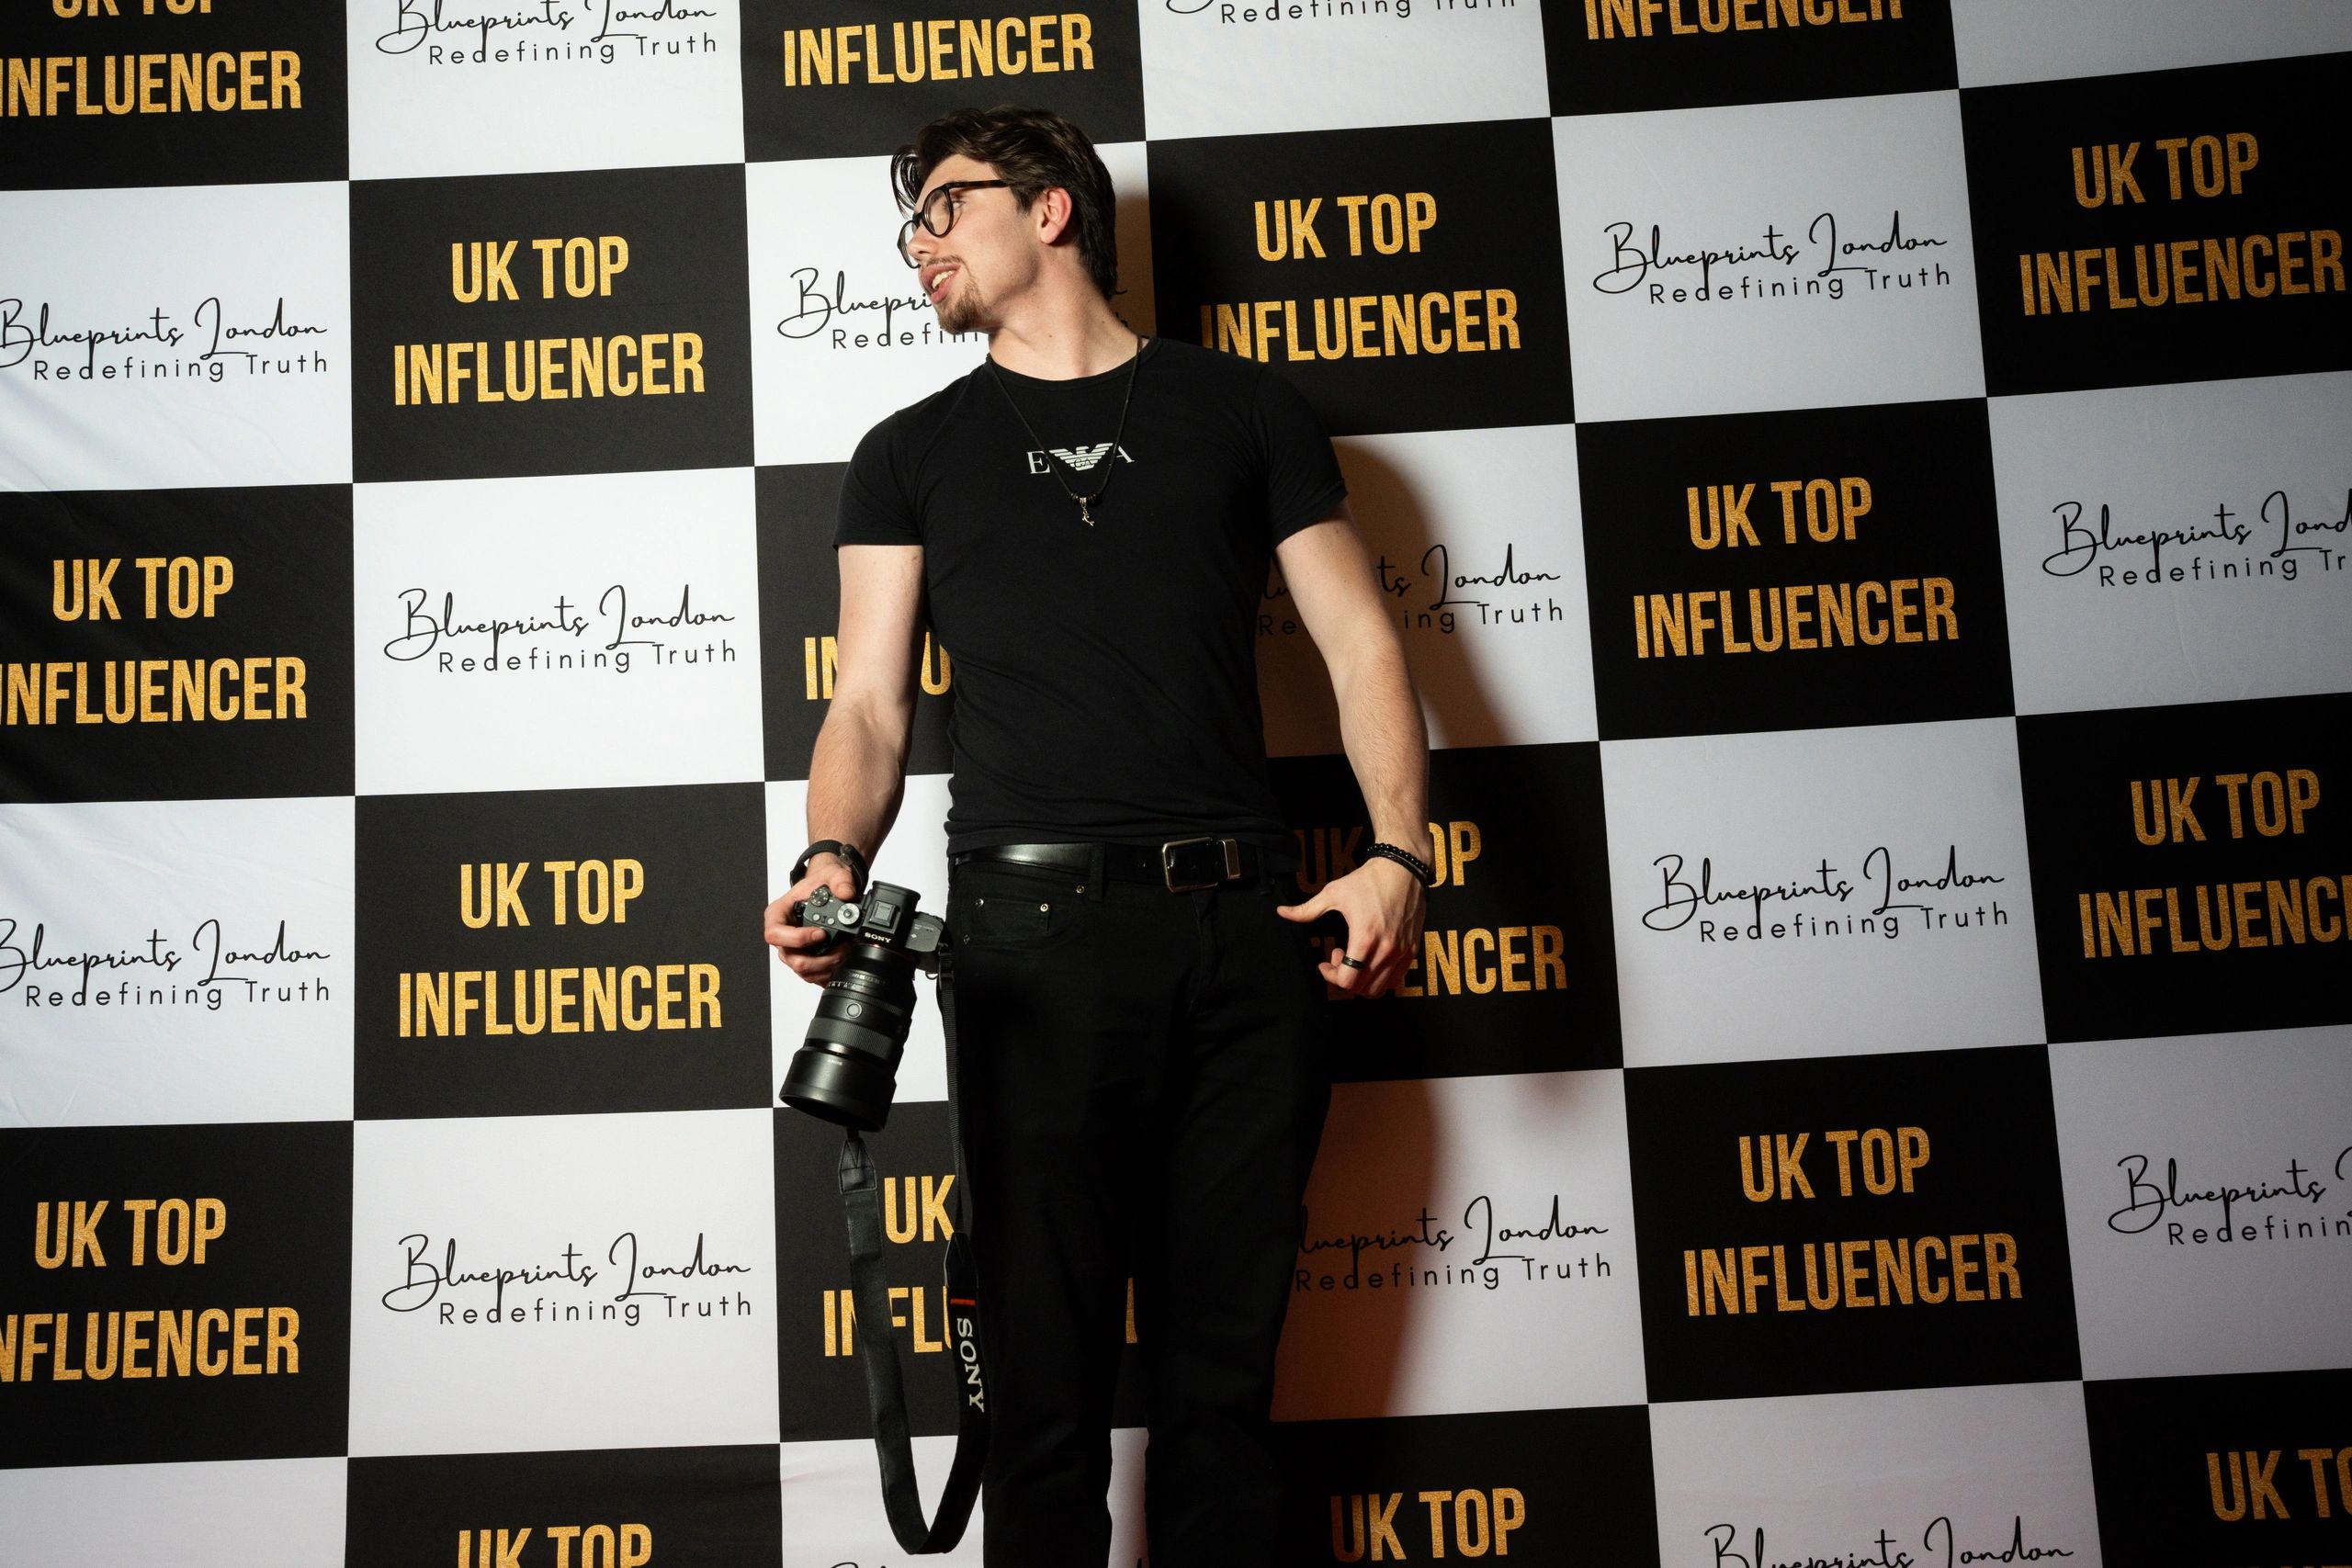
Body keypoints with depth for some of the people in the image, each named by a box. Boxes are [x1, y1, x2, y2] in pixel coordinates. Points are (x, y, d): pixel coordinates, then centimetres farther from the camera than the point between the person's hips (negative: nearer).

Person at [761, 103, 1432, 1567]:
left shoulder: (1242, 406, 15)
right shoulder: (913, 452, 17)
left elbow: (1362, 642, 9)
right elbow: (871, 707, 8)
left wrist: (1399, 855, -6)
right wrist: (834, 865, -13)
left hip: (1247, 927, 0)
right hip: (1035, 935, 0)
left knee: (1225, 1374, 6)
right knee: (1048, 1378, 1)